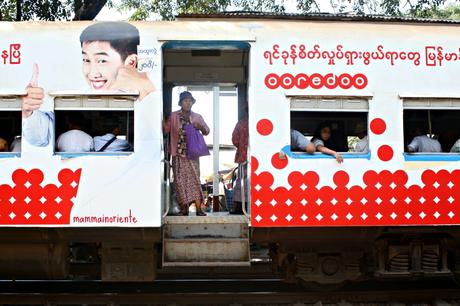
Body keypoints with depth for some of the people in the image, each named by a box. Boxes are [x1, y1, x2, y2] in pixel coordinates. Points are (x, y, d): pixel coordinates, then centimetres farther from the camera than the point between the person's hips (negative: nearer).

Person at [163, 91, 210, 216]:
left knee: (194, 178, -6)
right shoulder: (173, 116, 7)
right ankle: (184, 208, 7)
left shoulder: (197, 117, 10)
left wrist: (200, 127, -6)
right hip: (178, 153, 0)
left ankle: (198, 208, -6)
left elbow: (207, 131, 15)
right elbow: (166, 130, 6)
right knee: (180, 180, 0)